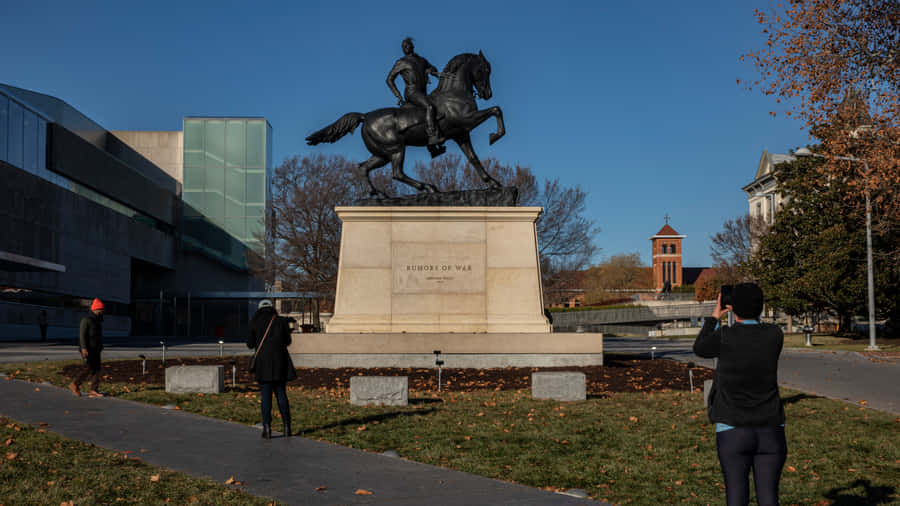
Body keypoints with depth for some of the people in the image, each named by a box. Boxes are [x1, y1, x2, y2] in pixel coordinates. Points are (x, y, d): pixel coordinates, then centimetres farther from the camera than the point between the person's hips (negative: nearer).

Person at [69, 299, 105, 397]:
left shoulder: (98, 320, 15)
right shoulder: (86, 319, -11)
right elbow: (82, 334, -17)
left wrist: (100, 348, 21)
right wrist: (84, 348, -24)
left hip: (95, 350, 8)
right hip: (87, 350, -8)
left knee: (96, 369, 1)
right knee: (89, 369, -11)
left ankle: (94, 390, 1)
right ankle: (75, 384, 3)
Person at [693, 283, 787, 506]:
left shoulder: (724, 337, -11)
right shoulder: (775, 334, -4)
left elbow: (699, 348, 11)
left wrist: (714, 317, 23)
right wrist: (752, 314, 27)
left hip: (733, 432, -2)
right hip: (771, 432, 2)